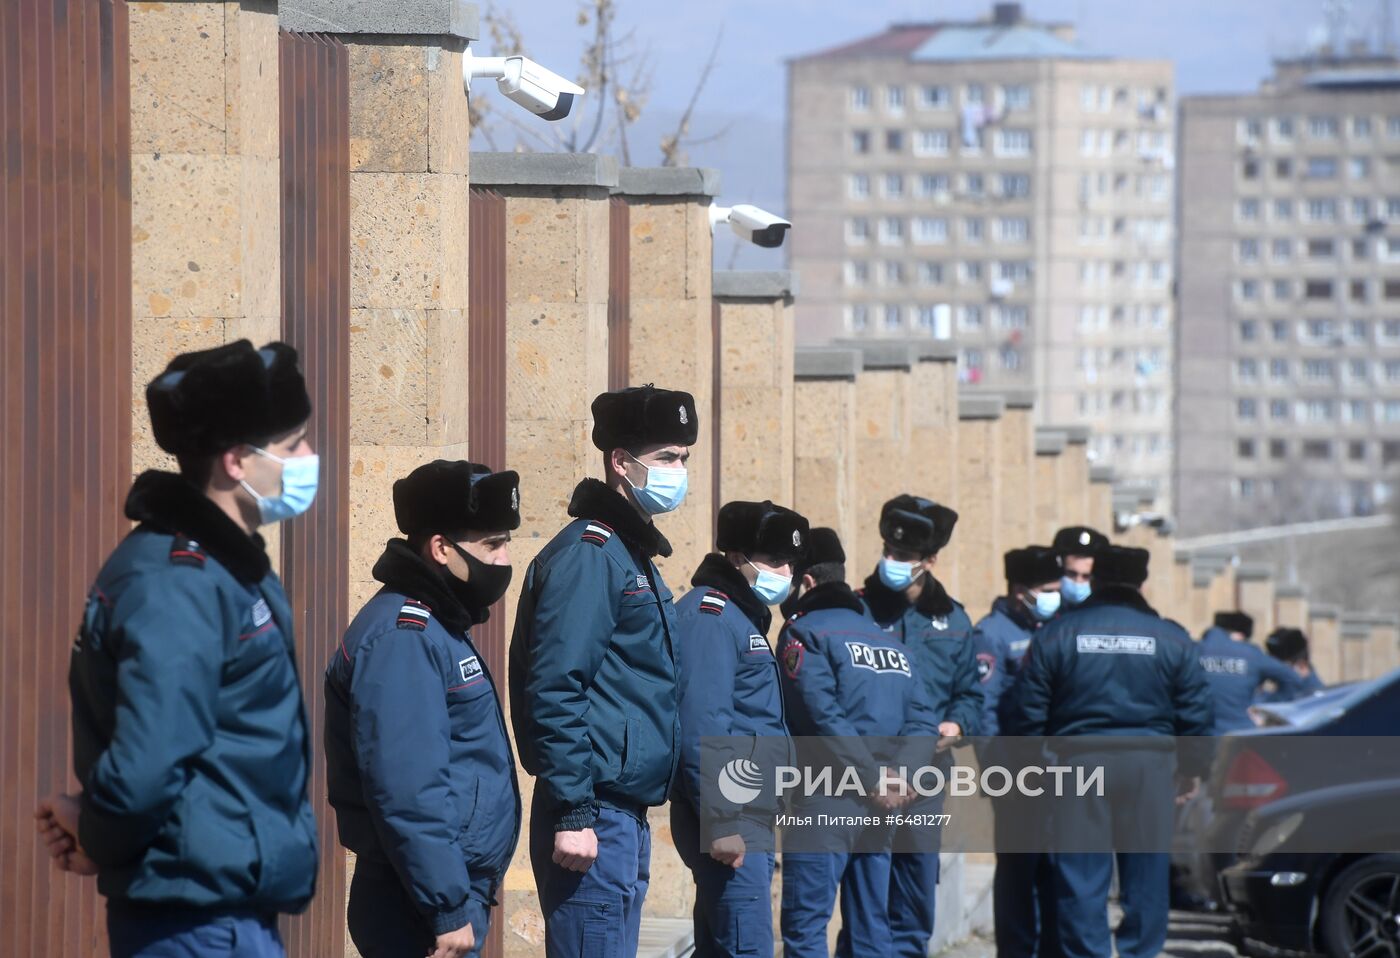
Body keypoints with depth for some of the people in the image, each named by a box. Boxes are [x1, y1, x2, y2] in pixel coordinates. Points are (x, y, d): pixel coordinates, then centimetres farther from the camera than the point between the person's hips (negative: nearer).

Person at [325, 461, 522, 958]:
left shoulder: (435, 628, 16)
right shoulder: (403, 637, -17)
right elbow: (407, 792, -24)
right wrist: (448, 909, -24)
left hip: (456, 891, 10)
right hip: (422, 911, -10)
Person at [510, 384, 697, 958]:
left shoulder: (632, 555, 18)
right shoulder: (588, 554, -12)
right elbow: (554, 690, -20)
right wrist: (573, 813, -23)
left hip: (629, 816, 10)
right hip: (595, 820, -10)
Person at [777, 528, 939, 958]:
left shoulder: (804, 632, -4)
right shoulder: (890, 640, 18)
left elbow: (823, 716, -16)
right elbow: (922, 717, 8)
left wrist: (874, 780, -16)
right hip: (879, 809, 7)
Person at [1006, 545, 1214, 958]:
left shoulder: (1057, 635, 1)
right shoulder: (1171, 639, 3)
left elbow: (1027, 713, 1)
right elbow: (1195, 713, 6)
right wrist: (1192, 768, 19)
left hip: (1079, 766, -1)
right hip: (1149, 767, 1)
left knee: (1081, 881, 0)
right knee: (1145, 877, 8)